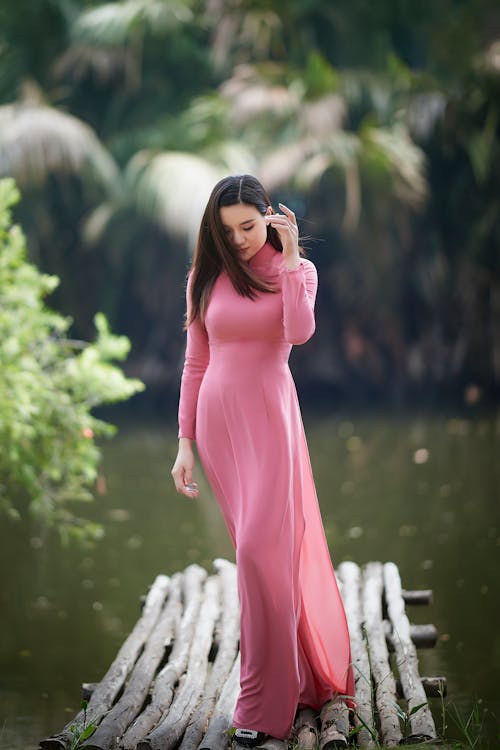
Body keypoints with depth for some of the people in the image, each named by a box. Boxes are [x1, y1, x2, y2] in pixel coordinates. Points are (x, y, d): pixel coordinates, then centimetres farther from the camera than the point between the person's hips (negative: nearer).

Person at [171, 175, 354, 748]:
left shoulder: (295, 269, 4)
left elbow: (300, 331, -17)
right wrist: (185, 444, 5)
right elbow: (195, 364, 10)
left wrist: (289, 257, -14)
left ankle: (264, 703, -6)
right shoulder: (206, 277, 9)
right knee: (261, 548, 8)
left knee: (263, 547, -12)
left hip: (270, 418, -3)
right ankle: (301, 675, 21)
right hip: (218, 419, 3)